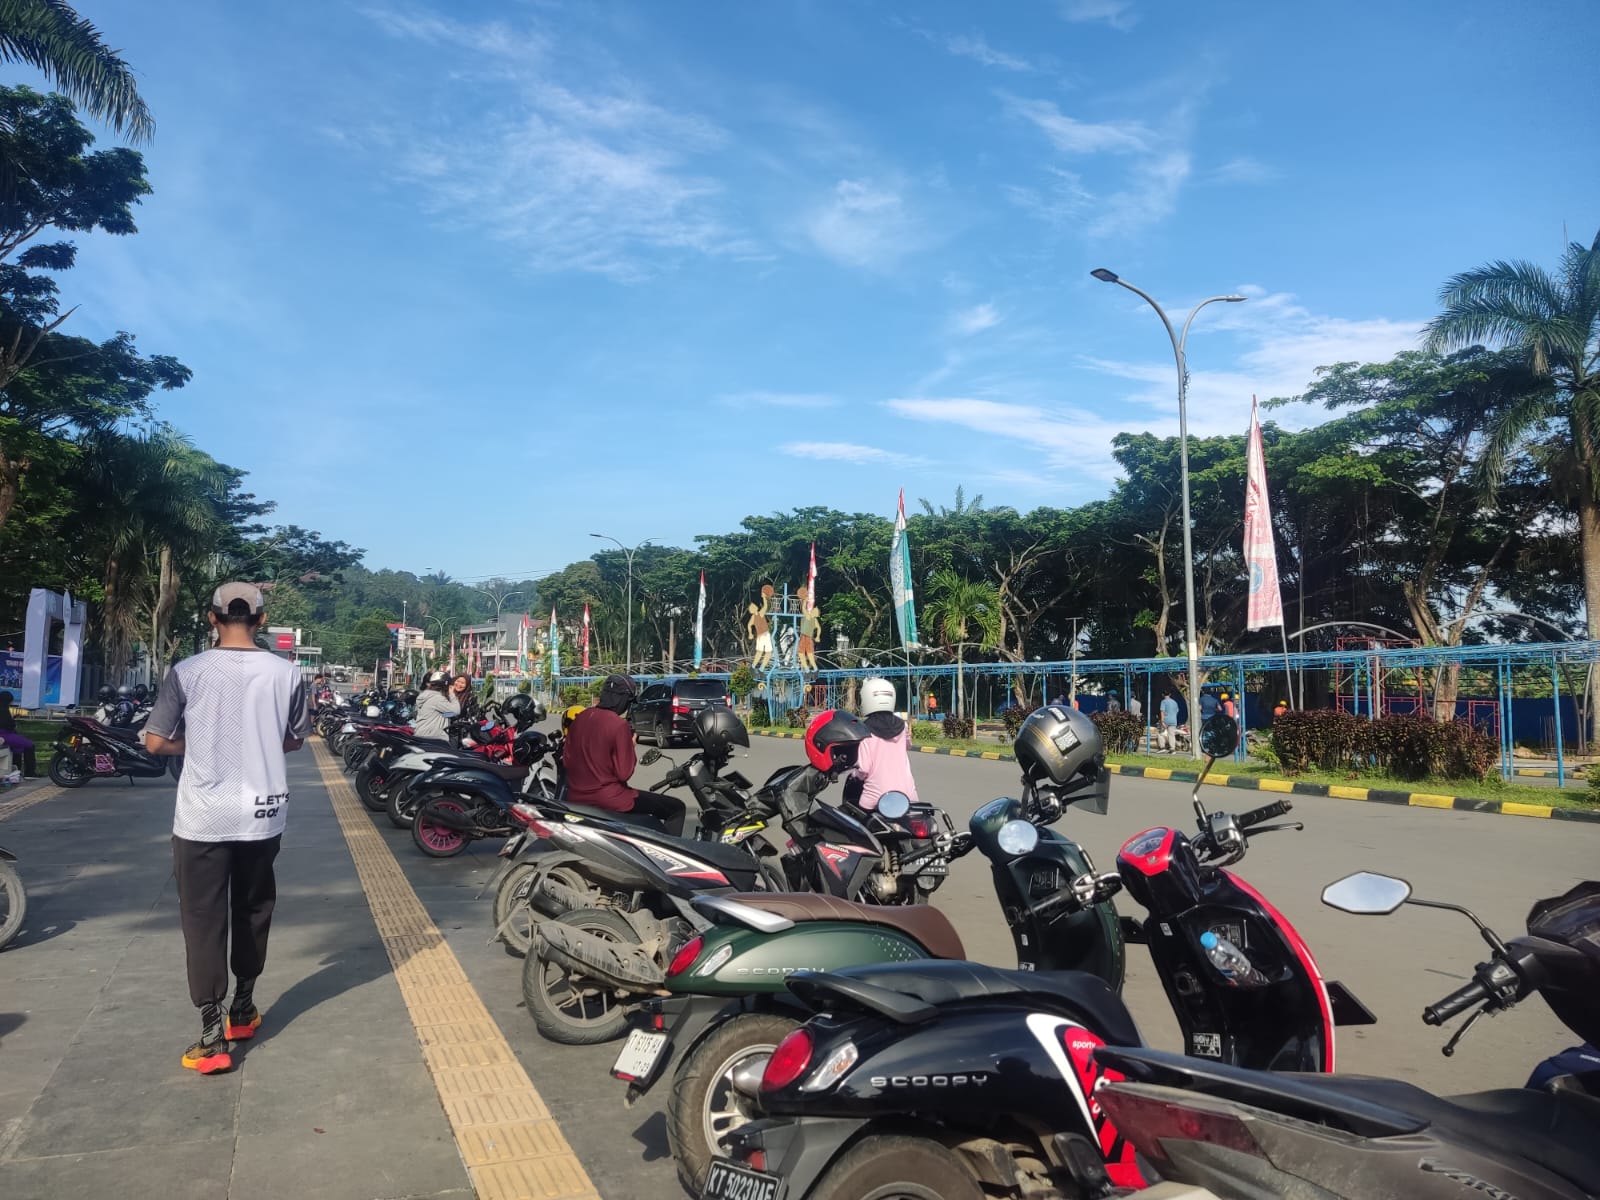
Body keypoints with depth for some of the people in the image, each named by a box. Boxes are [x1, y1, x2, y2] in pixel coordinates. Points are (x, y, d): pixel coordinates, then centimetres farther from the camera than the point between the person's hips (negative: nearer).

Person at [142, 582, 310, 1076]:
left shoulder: (187, 672, -8)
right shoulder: (286, 673, -4)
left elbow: (156, 742, -2)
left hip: (203, 817, -2)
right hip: (263, 813, 2)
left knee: (204, 920, 4)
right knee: (252, 912, 18)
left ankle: (212, 1035, 1)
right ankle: (243, 1009, 32)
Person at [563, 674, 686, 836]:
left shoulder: (580, 718, 2)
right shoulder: (619, 725, -17)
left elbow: (567, 759, 10)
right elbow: (624, 773, -15)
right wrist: (631, 747, -1)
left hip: (576, 798, 8)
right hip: (608, 799, -8)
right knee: (676, 808, -2)